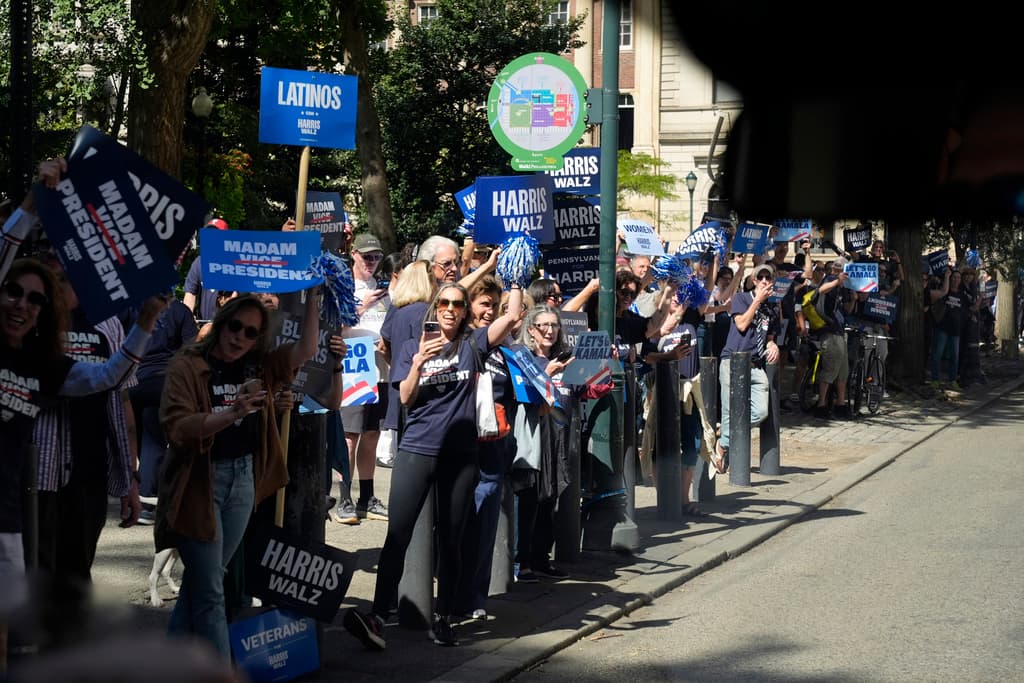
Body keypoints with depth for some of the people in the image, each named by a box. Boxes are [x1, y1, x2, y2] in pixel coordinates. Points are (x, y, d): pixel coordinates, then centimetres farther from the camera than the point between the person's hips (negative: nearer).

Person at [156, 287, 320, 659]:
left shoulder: (259, 367, 7)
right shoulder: (188, 365, -10)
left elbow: (306, 349, 0)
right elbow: (177, 427, -20)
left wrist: (312, 296, -8)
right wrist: (232, 413, -31)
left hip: (243, 478, 6)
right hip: (200, 481, -6)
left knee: (200, 582, 14)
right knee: (210, 590, -4)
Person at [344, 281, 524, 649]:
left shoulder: (472, 343, 6)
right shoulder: (413, 347, 8)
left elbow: (512, 315, -5)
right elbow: (406, 398, 0)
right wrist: (419, 361, -13)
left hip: (460, 454, 0)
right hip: (417, 450, 0)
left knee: (450, 538, 7)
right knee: (397, 533, -9)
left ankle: (443, 617, 15)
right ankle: (378, 616, -14)